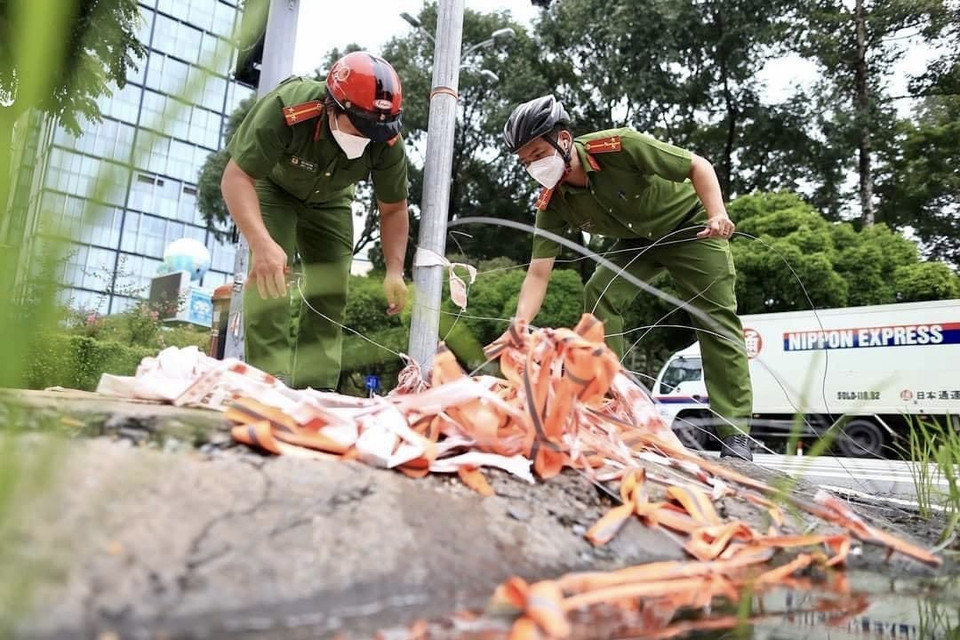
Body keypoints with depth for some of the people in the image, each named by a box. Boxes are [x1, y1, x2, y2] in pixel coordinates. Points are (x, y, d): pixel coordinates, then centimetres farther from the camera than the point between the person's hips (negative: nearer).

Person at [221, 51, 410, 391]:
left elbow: (393, 209, -15)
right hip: (272, 186, -3)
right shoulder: (286, 109, -40)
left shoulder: (388, 143, -28)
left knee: (330, 292, -4)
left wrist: (394, 271, -28)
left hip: (329, 199, 3)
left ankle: (315, 390, 3)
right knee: (269, 275, -21)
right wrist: (262, 244, -54)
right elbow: (236, 177, -39)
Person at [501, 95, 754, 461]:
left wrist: (717, 214, -37)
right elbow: (538, 272, -22)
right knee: (599, 295, -17)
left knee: (717, 319, -10)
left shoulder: (619, 147, -31)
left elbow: (698, 166, -21)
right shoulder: (552, 205, -18)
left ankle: (735, 434, -5)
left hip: (691, 227, -4)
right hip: (637, 240, 4)